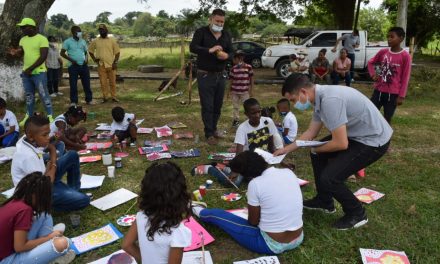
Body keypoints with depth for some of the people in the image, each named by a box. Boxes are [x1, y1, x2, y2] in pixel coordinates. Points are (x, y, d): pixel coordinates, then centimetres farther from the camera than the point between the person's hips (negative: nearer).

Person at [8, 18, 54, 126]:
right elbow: (21, 52, 16)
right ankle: (28, 116, 24)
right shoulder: (23, 39, 12)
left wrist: (31, 69, -18)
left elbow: (43, 57, -17)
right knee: (29, 95, 14)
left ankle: (50, 116, 7)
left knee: (43, 95, -3)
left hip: (38, 73, -7)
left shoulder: (42, 39, -11)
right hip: (26, 72, 7)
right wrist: (15, 52, -10)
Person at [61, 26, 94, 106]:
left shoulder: (83, 41, 11)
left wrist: (86, 58, 0)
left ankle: (89, 99, 13)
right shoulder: (67, 42, -2)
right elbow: (62, 53, -3)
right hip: (73, 66, -3)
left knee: (86, 83, 5)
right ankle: (73, 101, 8)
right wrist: (71, 60, -12)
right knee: (73, 84, 1)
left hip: (84, 65, 4)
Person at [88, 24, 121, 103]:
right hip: (101, 65, 2)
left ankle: (113, 96, 11)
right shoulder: (95, 41, 5)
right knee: (103, 82, 4)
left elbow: (117, 52, 2)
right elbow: (90, 50, 16)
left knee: (112, 81, 2)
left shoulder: (112, 40, 1)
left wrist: (115, 62, -6)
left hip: (111, 65, -1)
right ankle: (105, 96, 13)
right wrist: (94, 59, 4)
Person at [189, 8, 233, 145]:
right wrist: (209, 50, -34)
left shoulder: (226, 35, 9)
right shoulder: (201, 32, -6)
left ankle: (214, 129, 29)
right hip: (205, 76, -5)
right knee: (207, 106, -2)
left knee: (218, 105, 11)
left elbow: (231, 53, 8)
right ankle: (209, 134, 8)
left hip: (221, 75, 5)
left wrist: (227, 55, -17)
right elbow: (192, 47, -20)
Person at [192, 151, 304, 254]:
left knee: (216, 214, 13)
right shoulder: (289, 172, -3)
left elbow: (253, 222, -7)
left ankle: (200, 211, 45)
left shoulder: (255, 183, -20)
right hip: (298, 240, 6)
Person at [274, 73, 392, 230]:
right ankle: (324, 201, 30)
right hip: (357, 135, 10)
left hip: (374, 140, -10)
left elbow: (341, 144, -28)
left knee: (329, 178, -13)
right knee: (317, 155, 16)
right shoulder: (320, 97, 0)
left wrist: (316, 149, -9)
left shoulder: (330, 100, -30)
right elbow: (310, 133, 12)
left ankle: (356, 214, 13)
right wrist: (285, 150, 13)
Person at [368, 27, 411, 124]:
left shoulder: (405, 56, -9)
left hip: (393, 94, -3)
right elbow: (370, 62, 19)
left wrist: (401, 96, -9)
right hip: (378, 91, 4)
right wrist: (373, 74, 1)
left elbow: (405, 78, -7)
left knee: (387, 119, 5)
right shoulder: (383, 52, 2)